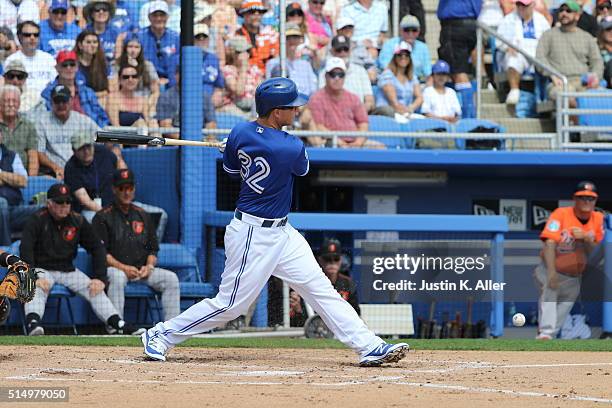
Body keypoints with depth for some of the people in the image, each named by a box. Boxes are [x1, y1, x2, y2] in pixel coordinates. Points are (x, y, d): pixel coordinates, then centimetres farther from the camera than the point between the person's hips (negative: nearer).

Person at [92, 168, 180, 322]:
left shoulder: (142, 216, 19)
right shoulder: (103, 217, 3)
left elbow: (153, 249, 20)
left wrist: (149, 266, -2)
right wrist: (123, 267, -17)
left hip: (142, 270, 5)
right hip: (113, 268, -5)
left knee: (171, 278, -15)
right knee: (118, 277, -38)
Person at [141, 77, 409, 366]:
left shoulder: (240, 133, -5)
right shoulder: (291, 148, -24)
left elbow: (230, 168, 13)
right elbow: (302, 169, 0)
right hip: (254, 236, -9)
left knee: (320, 287, 5)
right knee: (230, 304, 1)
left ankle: (368, 346, 4)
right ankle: (161, 335, 14)